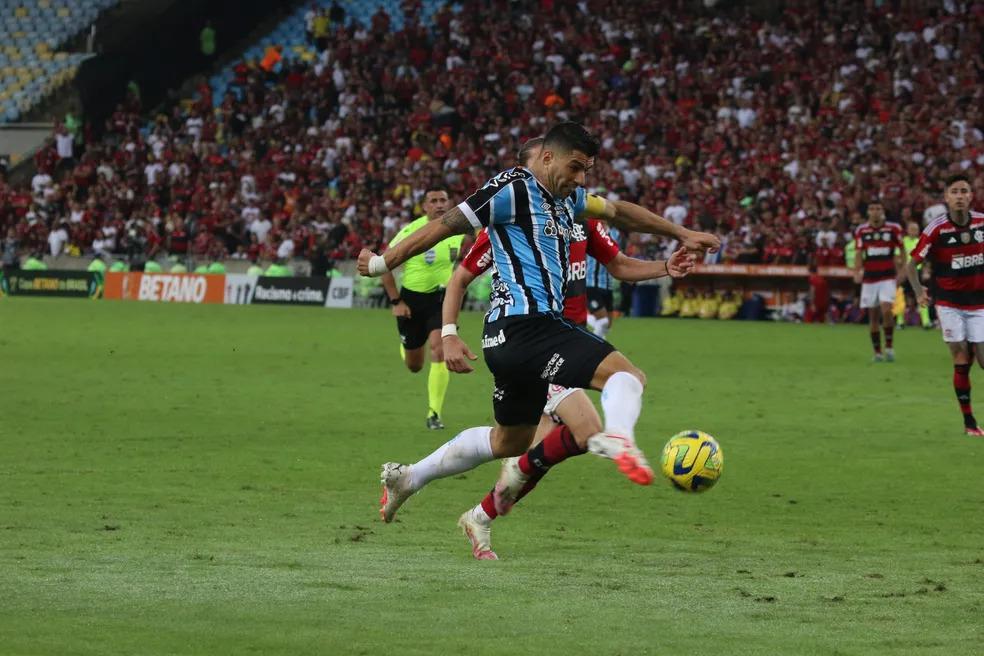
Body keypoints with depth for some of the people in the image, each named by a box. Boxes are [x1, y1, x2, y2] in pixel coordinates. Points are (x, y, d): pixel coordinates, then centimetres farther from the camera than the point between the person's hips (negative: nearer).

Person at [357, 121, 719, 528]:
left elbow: (618, 211, 34)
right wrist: (384, 263, -5)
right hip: (526, 325, -10)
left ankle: (406, 478, 32)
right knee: (626, 375, -24)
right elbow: (445, 226, -7)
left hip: (512, 339, 10)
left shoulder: (566, 197, 20)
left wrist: (681, 234, 38)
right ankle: (616, 437, -56)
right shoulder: (513, 189, -8)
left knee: (508, 441, 24)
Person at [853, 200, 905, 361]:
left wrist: (901, 269, 0)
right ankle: (877, 352, 12)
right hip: (869, 278, 2)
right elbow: (859, 254, 7)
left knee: (886, 310, -19)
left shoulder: (893, 229, -1)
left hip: (888, 277, -2)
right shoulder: (861, 231, 4)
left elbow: (901, 250, 9)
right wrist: (856, 272, -7)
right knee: (873, 315, 4)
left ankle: (889, 346, -5)